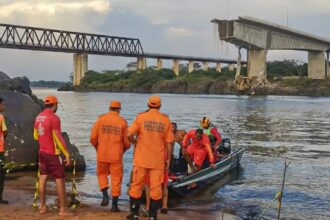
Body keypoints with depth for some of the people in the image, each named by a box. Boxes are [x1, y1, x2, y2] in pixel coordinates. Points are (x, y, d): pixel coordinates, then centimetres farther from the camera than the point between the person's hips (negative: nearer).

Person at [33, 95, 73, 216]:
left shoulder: (38, 117, 7)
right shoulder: (54, 118, -18)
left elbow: (35, 136, 16)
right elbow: (59, 139, -19)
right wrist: (67, 154, -15)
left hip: (42, 152, 8)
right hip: (53, 153, -8)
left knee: (43, 178, 12)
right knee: (60, 180, -2)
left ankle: (42, 206, 17)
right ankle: (62, 209, -1)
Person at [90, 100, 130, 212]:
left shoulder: (101, 119, -1)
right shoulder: (122, 122, -2)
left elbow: (93, 137, -3)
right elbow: (127, 141, -2)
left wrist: (97, 148, 16)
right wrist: (123, 150, 19)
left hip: (102, 154, 1)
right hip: (116, 155, -1)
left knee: (102, 174, 22)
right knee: (116, 178, 8)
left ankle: (105, 196, 5)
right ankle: (114, 205, 9)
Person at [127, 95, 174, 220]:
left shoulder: (141, 117, -4)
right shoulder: (166, 120, 0)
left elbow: (129, 134, -12)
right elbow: (169, 142, -1)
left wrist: (134, 140, 11)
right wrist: (168, 159, 8)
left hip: (141, 158, -1)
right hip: (158, 160, 1)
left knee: (137, 185, 10)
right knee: (156, 187, 7)